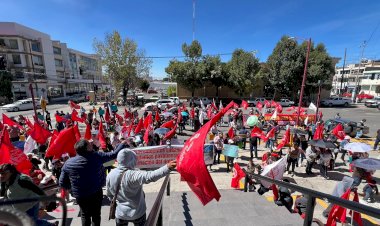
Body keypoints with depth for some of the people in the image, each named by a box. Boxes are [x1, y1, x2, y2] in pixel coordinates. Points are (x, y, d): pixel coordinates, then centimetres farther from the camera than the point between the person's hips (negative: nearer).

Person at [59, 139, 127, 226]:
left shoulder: (68, 163, -14)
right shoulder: (96, 156, -24)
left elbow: (62, 183, -6)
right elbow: (113, 154, -16)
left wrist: (72, 188, 13)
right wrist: (123, 144, -3)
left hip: (80, 195, 2)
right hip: (96, 193, -2)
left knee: (85, 215, 26)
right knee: (96, 214, 20)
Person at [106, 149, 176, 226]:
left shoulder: (110, 175, -11)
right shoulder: (133, 175, -30)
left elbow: (109, 195, 3)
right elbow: (150, 176, -48)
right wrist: (167, 168, -57)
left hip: (120, 213, 4)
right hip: (137, 213, -4)